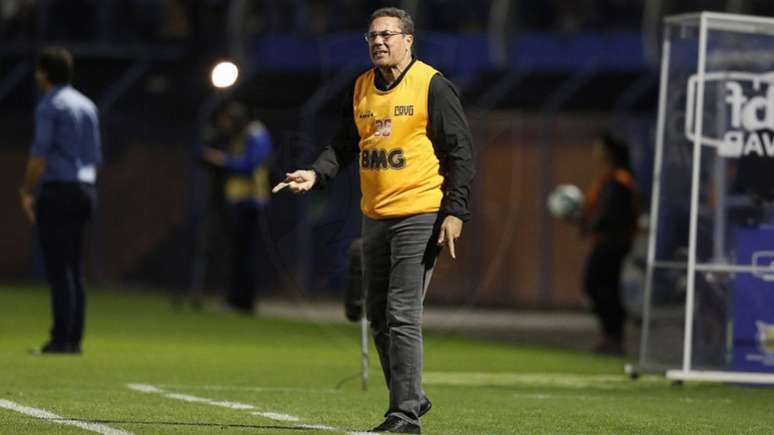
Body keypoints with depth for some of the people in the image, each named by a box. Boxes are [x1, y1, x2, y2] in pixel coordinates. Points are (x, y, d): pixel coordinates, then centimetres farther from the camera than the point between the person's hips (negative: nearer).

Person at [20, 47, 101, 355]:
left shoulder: (49, 106, -8)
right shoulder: (87, 106, 16)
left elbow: (40, 155, -14)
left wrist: (27, 192, -7)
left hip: (57, 190, -8)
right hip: (85, 188, 8)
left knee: (58, 267, -9)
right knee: (73, 268, 10)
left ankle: (62, 338, -12)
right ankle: (74, 338, 8)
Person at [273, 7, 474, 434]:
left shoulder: (431, 85, -6)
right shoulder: (360, 89, 12)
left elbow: (460, 151, -6)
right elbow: (344, 144, 17)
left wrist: (455, 211, -13)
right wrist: (315, 174, -2)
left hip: (419, 215, -7)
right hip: (375, 217, 7)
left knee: (402, 315, -12)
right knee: (379, 318, 11)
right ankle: (409, 398, 25)